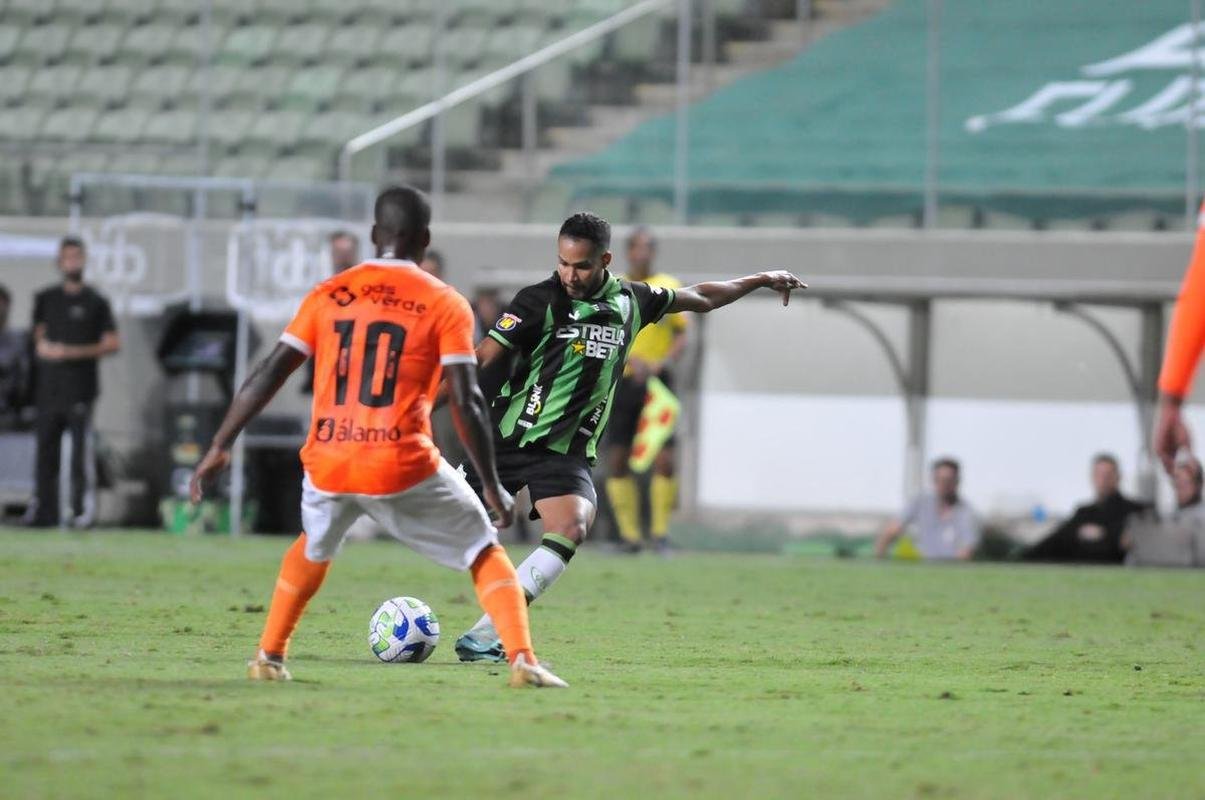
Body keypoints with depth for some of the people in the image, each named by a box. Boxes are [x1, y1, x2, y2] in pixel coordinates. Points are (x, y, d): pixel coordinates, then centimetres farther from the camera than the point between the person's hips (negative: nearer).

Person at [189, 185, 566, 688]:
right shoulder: (445, 305, 1)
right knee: (485, 555, 13)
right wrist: (492, 486, -1)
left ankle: (268, 658, 31)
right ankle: (522, 661, -5)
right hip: (405, 470, -3)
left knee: (314, 548, 34)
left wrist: (220, 448, 11)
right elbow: (467, 403, -6)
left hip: (328, 466, 3)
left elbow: (268, 375, 6)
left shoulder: (328, 295, 9)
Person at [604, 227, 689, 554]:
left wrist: (663, 363, -12)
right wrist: (630, 359, -18)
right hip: (621, 380, 0)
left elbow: (681, 336, 6)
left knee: (664, 459, -10)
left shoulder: (669, 287, 8)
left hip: (657, 381, 0)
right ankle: (629, 535, 5)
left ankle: (661, 533, 0)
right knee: (617, 459, -3)